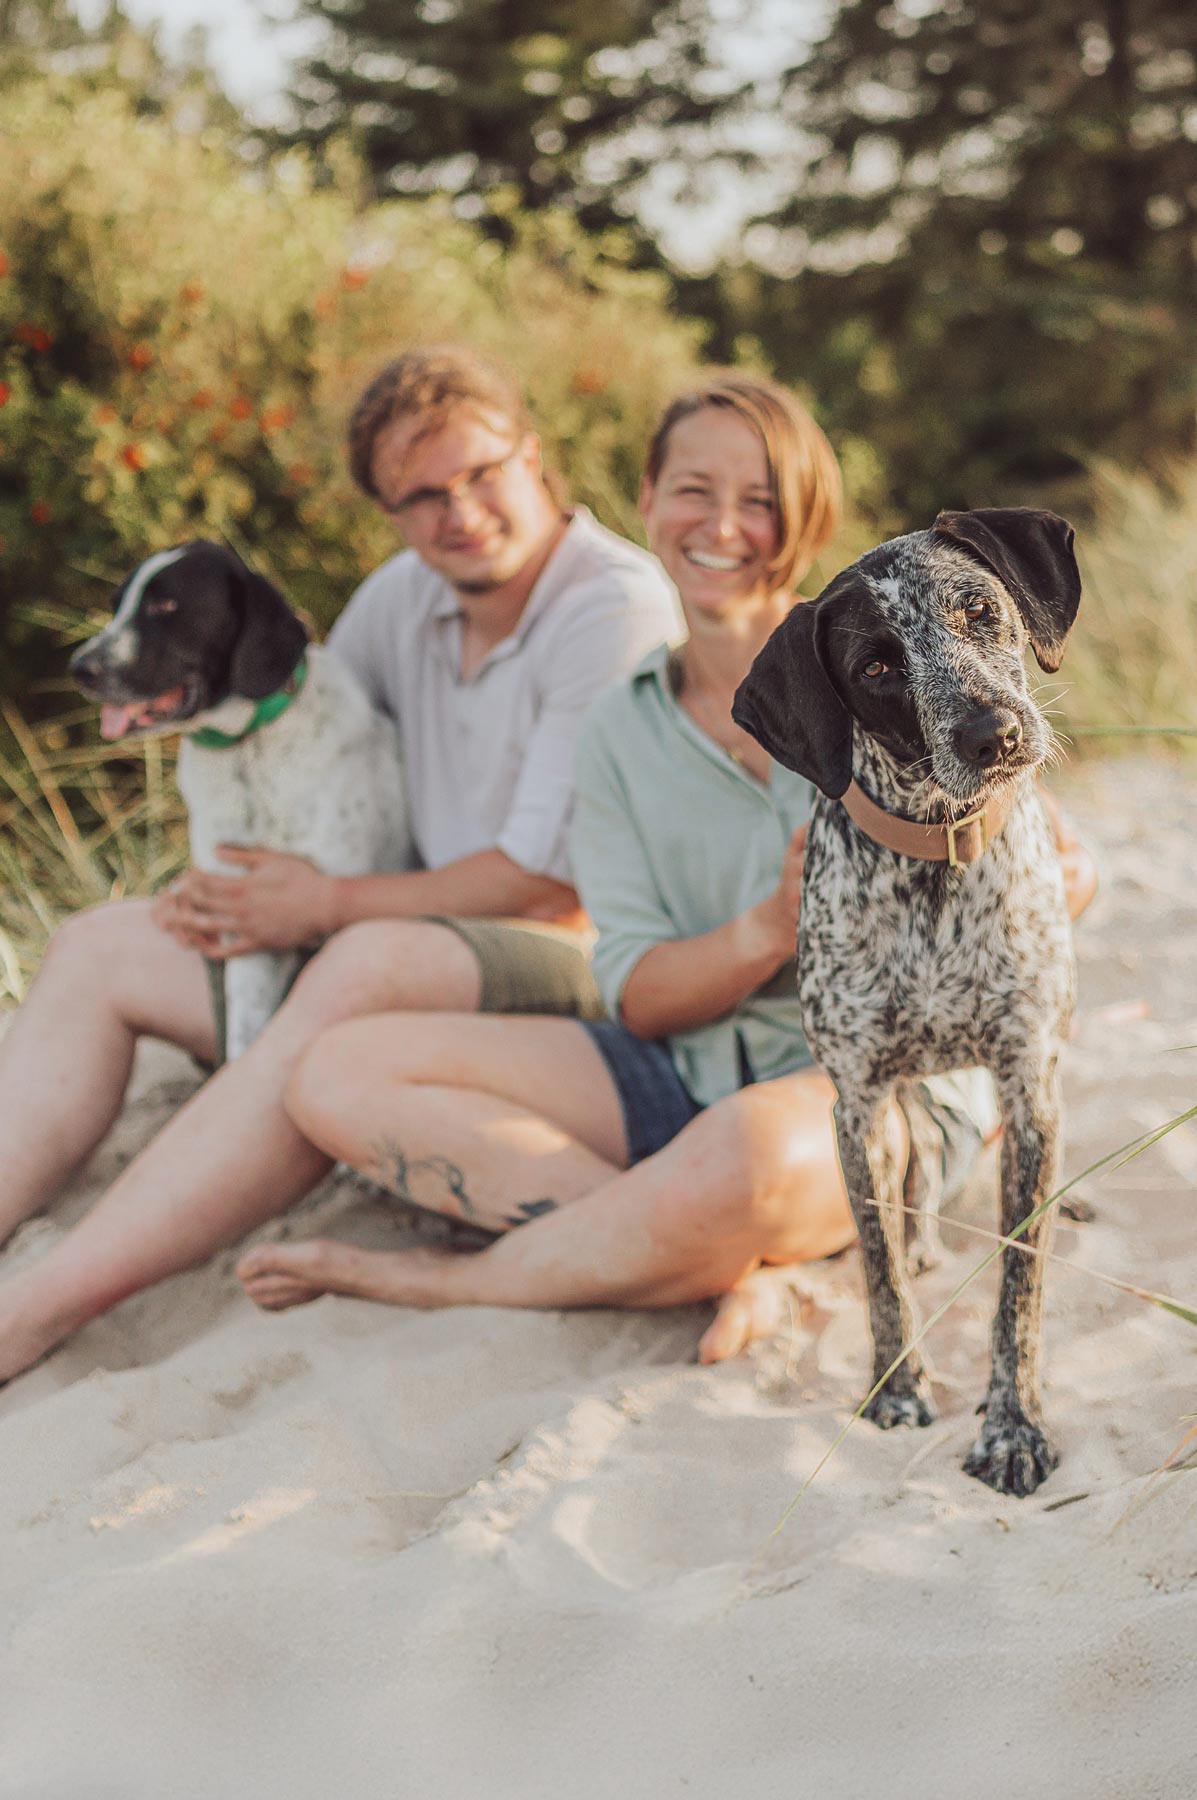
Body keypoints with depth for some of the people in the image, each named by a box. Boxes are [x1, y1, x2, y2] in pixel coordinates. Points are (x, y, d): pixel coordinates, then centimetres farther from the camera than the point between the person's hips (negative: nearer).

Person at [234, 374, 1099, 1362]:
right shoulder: (622, 728, 8)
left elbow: (1065, 869, 0)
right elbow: (638, 999, 0)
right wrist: (768, 932, -20)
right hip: (687, 1075, 5)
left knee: (744, 1151, -43)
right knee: (340, 1075, -13)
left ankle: (451, 1278, -15)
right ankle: (721, 1264, -23)